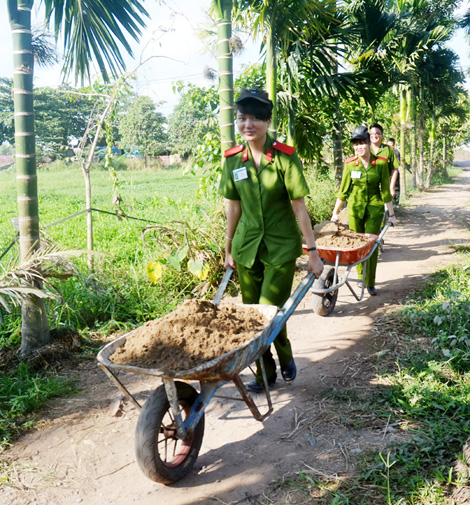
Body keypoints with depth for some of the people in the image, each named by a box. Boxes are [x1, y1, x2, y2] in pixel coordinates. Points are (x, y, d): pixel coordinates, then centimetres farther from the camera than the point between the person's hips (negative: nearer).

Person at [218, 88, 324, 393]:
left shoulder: (285, 156, -10)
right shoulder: (233, 159, 1)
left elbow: (299, 207, -9)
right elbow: (234, 207, 9)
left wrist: (313, 252, -9)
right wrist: (228, 249, 13)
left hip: (281, 247, -4)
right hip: (247, 246, 4)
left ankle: (286, 357, 24)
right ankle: (265, 373, 28)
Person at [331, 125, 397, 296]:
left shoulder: (380, 163, -4)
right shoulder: (350, 164, -2)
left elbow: (385, 191, 2)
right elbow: (343, 191, 5)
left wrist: (391, 214, 4)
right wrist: (335, 213, 6)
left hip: (374, 208, -1)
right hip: (354, 208, 1)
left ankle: (370, 283, 7)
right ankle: (361, 277, 24)